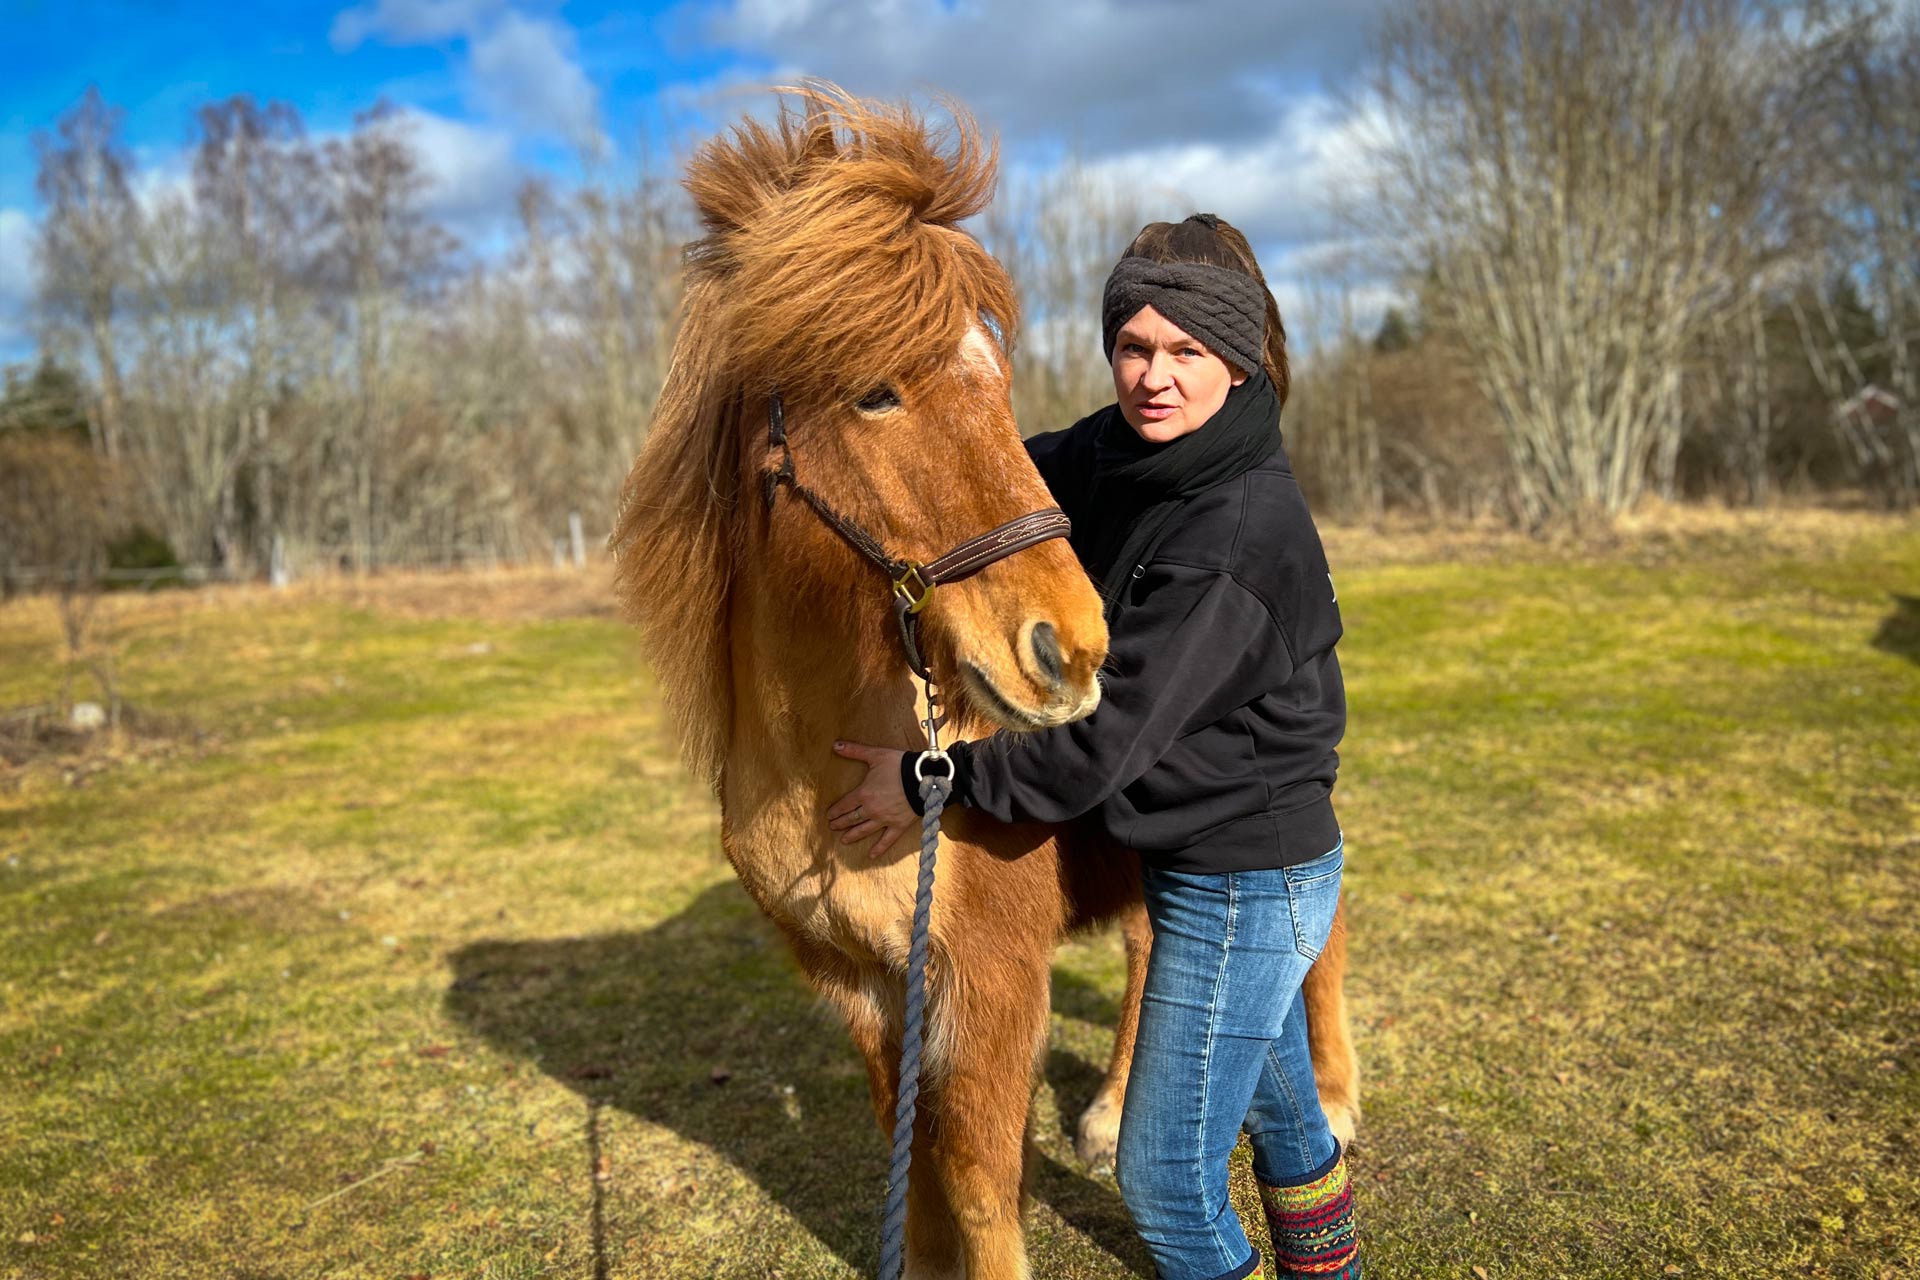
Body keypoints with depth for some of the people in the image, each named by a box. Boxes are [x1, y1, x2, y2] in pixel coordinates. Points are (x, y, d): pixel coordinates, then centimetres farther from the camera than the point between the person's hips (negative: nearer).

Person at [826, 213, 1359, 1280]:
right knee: (1279, 1108, 29)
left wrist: (931, 782, -18)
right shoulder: (1121, 451, -3)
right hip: (1200, 858, 9)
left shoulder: (1238, 529, -28)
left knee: (1165, 1175, 4)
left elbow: (1101, 744, -28)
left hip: (1247, 881, -9)